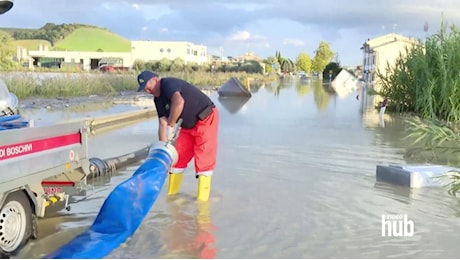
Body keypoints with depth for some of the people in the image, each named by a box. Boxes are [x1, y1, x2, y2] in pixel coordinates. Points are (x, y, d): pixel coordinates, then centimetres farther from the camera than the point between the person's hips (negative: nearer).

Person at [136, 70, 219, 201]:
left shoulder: (169, 83, -23)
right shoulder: (158, 100, 4)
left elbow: (179, 102, -44)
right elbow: (163, 123, -2)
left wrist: (170, 126, -36)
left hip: (206, 120, -9)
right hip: (188, 126, 9)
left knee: (203, 159, -9)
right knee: (177, 157, 9)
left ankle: (202, 198, -2)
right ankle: (171, 194, 21)